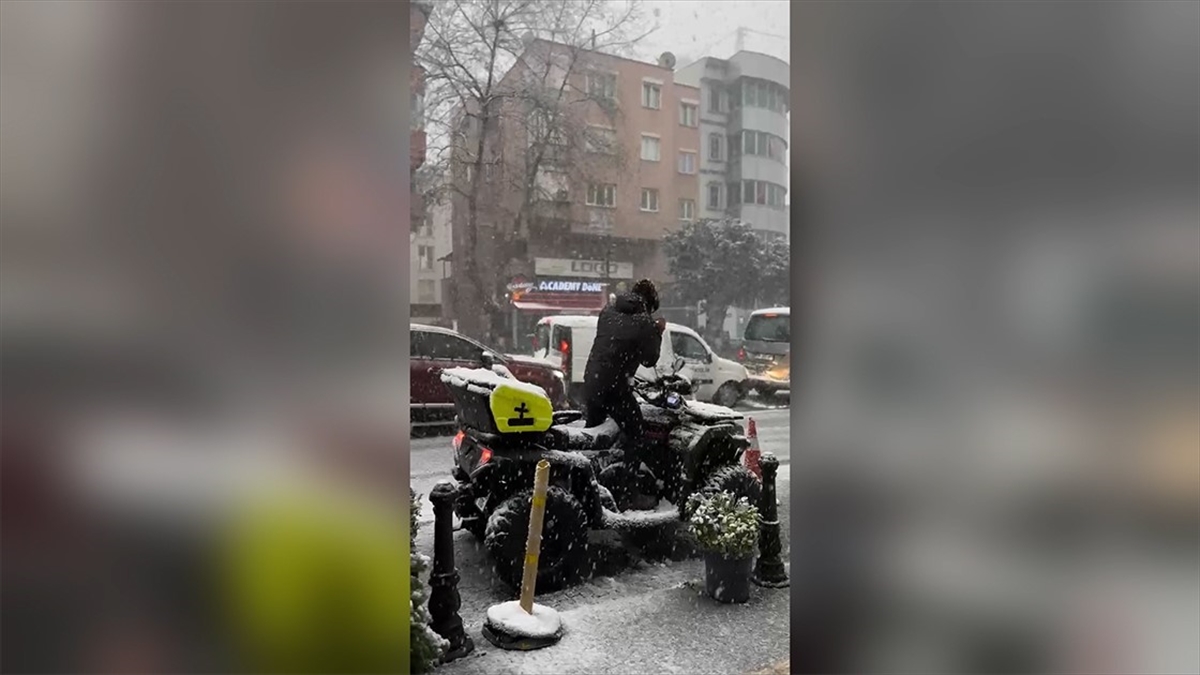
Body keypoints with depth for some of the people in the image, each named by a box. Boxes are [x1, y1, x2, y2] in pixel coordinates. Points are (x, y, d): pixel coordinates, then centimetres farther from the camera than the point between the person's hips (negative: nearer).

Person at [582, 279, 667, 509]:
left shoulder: (608, 311, 10)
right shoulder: (645, 323, -10)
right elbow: (649, 360, -3)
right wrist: (657, 333, 10)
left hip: (591, 382, 7)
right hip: (615, 387, -7)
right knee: (634, 436, 4)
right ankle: (630, 493, 5)